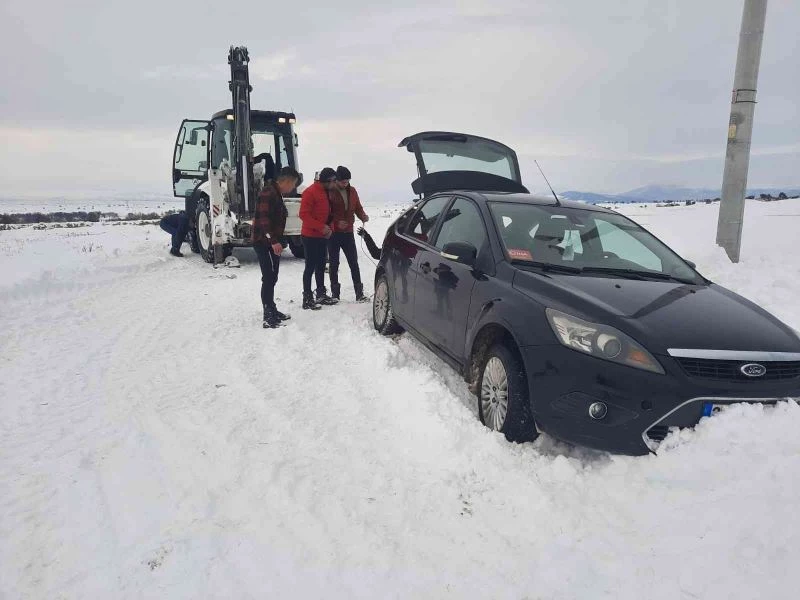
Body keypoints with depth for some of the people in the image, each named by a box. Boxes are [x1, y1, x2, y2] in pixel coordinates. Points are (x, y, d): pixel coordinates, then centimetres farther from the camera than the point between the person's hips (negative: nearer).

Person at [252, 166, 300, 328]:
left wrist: (277, 241, 24)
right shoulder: (268, 193, -17)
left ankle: (271, 310, 27)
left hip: (271, 242, 11)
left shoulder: (277, 194, 16)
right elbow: (263, 220, -25)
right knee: (269, 277, -11)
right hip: (263, 242, -11)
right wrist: (274, 241, -30)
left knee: (271, 277, 16)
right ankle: (268, 316, -10)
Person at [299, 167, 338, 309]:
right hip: (310, 236, -8)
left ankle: (321, 294, 23)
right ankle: (307, 298, 0)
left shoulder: (326, 192, 12)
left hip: (322, 236, 9)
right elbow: (303, 214, -20)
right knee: (310, 266, -5)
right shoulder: (310, 192, -15)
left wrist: (329, 227, 3)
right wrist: (322, 227, -22)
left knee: (321, 265, 14)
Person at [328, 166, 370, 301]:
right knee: (334, 263, 6)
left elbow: (358, 207, 13)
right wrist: (336, 223, -22)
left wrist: (363, 216, -7)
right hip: (333, 233, -4)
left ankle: (359, 292, 6)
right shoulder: (329, 192, -8)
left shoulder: (352, 191, 8)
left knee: (354, 262, 2)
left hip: (348, 232, 4)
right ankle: (335, 293, 13)